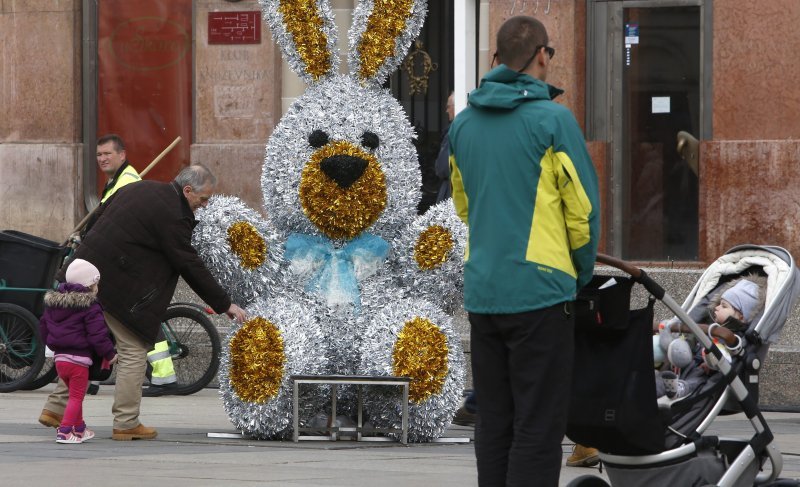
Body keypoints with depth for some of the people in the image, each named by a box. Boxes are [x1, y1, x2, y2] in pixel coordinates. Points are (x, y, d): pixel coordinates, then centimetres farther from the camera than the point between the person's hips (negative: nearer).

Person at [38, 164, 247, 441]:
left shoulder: (139, 189, 10)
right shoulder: (173, 215, -16)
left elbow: (101, 213, 20)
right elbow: (191, 267, -14)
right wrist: (225, 305, -7)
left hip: (88, 270, 9)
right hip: (116, 282, -9)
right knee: (134, 350, 1)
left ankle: (56, 408, 22)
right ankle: (126, 424, 3)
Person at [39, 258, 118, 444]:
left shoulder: (52, 303, 12)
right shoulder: (90, 307, -11)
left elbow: (43, 328, 19)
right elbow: (97, 335, -15)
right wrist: (110, 354, -3)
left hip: (59, 357, 7)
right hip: (79, 358, -7)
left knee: (74, 394, 22)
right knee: (76, 396, -3)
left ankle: (79, 428, 30)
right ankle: (65, 431, -14)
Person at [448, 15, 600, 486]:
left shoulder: (464, 124, 8)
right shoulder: (553, 119, -10)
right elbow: (582, 206, -7)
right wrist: (582, 271, 9)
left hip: (482, 291, 6)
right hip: (540, 292, -6)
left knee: (494, 422, 12)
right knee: (539, 428, -3)